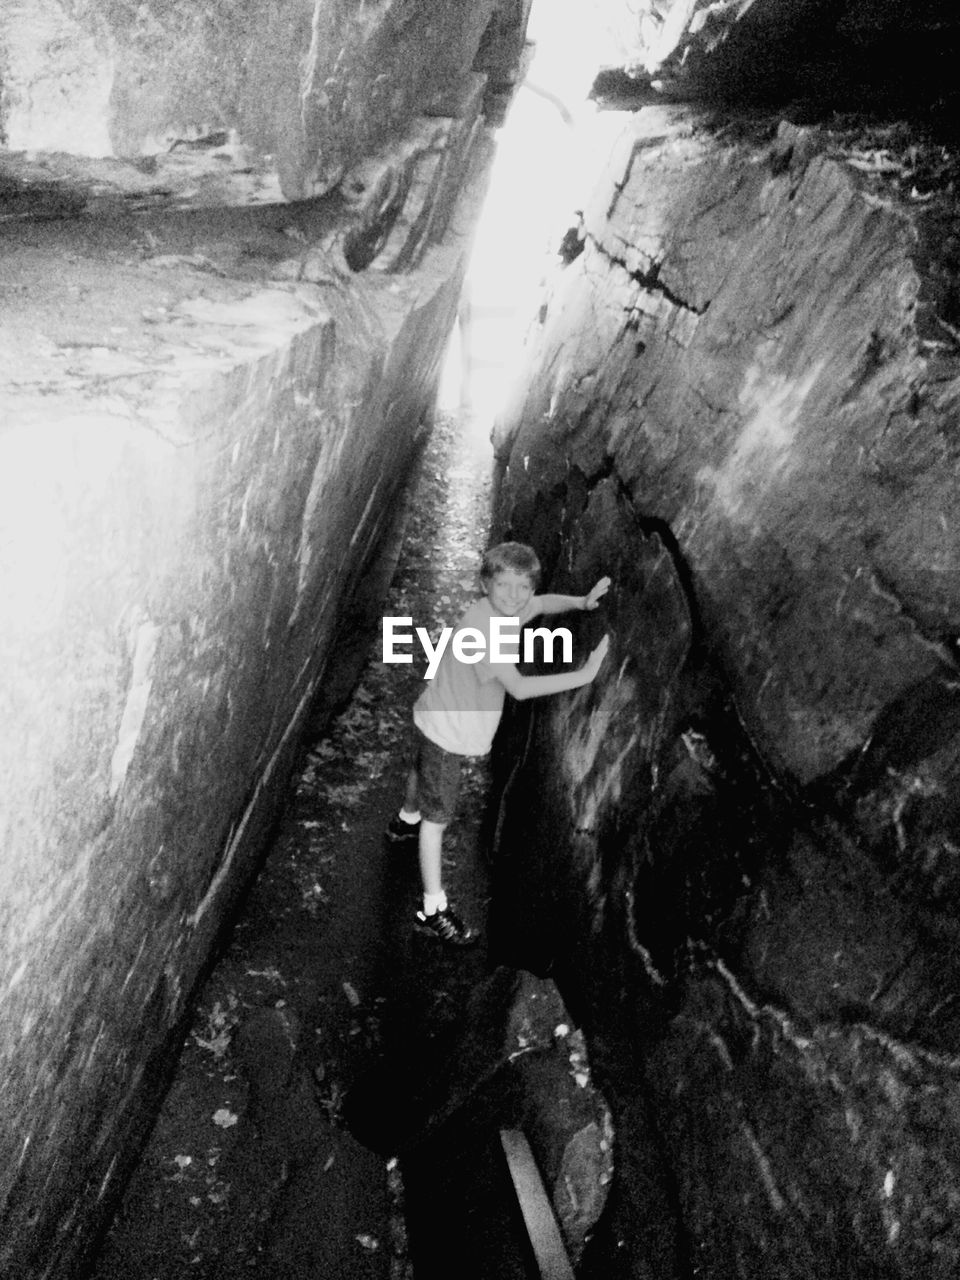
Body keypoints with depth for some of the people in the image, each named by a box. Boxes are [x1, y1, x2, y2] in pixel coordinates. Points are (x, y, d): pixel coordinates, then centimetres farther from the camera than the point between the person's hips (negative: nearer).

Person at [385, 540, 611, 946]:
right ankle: (434, 910, 8)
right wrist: (584, 674, -42)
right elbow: (519, 687, -42)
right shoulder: (482, 630, -35)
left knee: (423, 772, 35)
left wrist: (581, 602, -6)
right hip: (445, 729, -9)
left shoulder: (506, 608, -9)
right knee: (437, 817, -1)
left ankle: (406, 821, 64)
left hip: (435, 720, 9)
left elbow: (542, 604, 12)